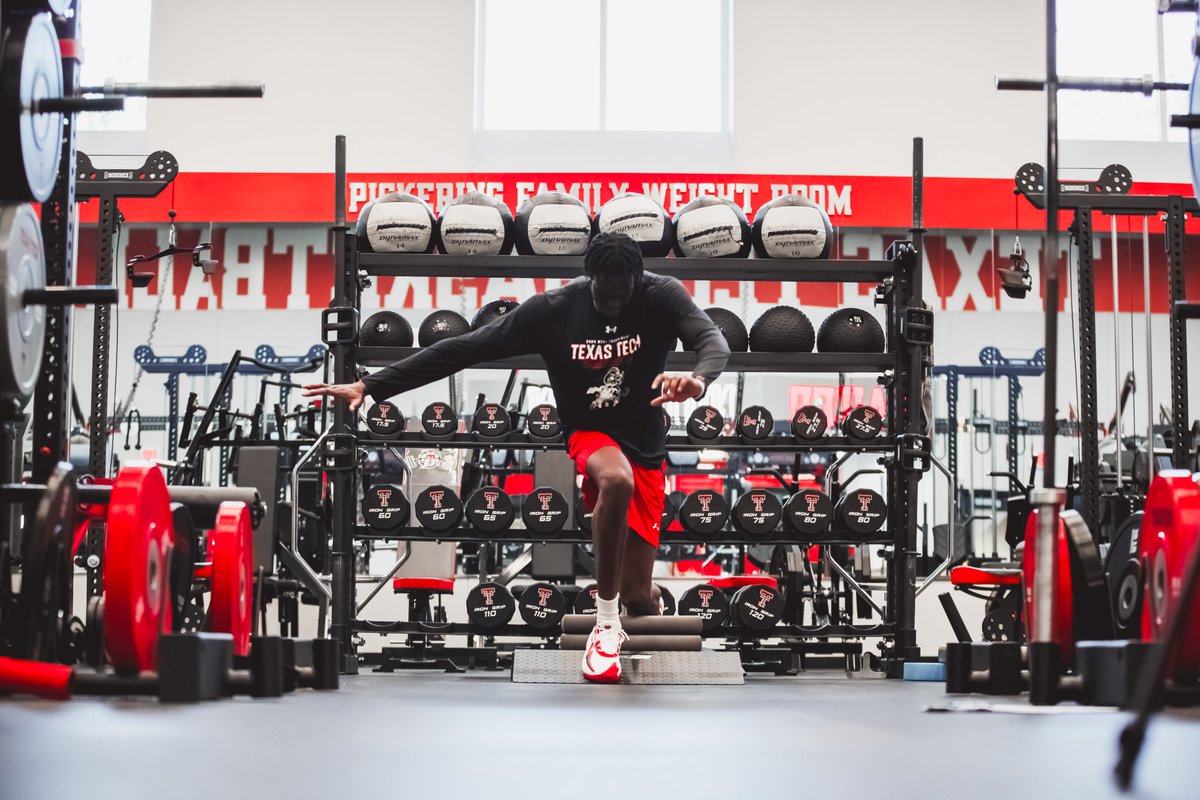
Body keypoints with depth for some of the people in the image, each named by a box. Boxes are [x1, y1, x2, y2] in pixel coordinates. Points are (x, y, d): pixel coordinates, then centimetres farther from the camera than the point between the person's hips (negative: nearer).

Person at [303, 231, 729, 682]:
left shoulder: (662, 296, -14)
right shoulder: (553, 310, -15)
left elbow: (713, 341, -31)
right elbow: (463, 349, -16)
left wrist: (698, 378, -57)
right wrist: (370, 386, -20)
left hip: (646, 449, 1)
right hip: (590, 435, -1)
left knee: (637, 595, -2)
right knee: (616, 481, -39)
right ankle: (606, 626, -24)